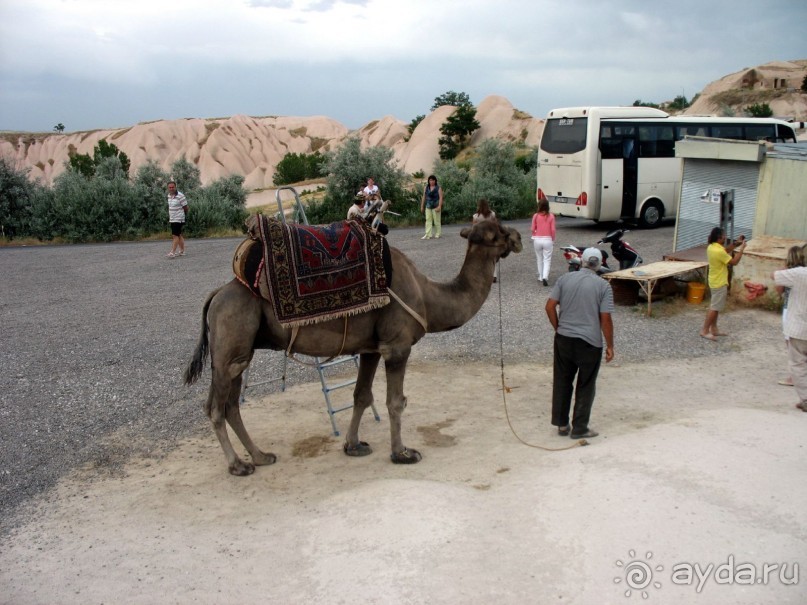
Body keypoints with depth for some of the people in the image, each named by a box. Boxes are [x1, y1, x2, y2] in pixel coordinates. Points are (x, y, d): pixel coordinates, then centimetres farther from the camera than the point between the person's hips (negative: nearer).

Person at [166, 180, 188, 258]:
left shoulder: (180, 196, -15)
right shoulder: (169, 195, 9)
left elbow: (185, 207, -8)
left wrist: (185, 216, 4)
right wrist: (169, 218, 17)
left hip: (178, 219, -8)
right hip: (172, 219, 8)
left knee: (175, 235, -11)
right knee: (179, 235, 13)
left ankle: (172, 253, -14)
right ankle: (182, 251, 20)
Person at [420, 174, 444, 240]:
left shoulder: (438, 188, -3)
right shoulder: (426, 187, 10)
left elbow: (441, 197, -10)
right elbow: (424, 197, 13)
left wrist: (439, 206, -19)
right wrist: (422, 206, 11)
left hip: (436, 206, -4)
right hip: (428, 206, 4)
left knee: (436, 221, 1)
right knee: (428, 220, -3)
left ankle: (437, 234, 11)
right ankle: (428, 235, -6)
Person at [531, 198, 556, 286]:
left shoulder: (536, 216, -4)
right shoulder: (551, 216, -6)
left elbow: (533, 229, -1)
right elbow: (553, 230, -5)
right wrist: (553, 240, 9)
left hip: (537, 239, 1)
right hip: (547, 240, -1)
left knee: (539, 259, 17)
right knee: (547, 260, 3)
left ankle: (540, 277, 24)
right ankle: (545, 277, -15)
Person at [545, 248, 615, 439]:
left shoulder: (564, 279, 1)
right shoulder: (603, 286, -7)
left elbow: (550, 307, -2)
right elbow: (605, 319, -10)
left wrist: (559, 328, 11)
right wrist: (610, 346, -1)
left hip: (564, 339, 3)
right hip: (590, 343, -3)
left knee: (562, 381, 15)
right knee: (585, 387, 9)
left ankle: (562, 424, 22)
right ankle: (579, 428, 15)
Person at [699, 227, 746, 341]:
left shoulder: (711, 247, 2)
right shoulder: (718, 251, -27)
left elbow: (726, 250, 19)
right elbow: (734, 262, -19)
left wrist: (735, 243, 8)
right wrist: (741, 249, -12)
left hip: (715, 281, 10)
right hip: (719, 283, -10)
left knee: (715, 307, 17)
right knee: (714, 308, -3)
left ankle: (714, 329, 25)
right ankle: (704, 331, 1)